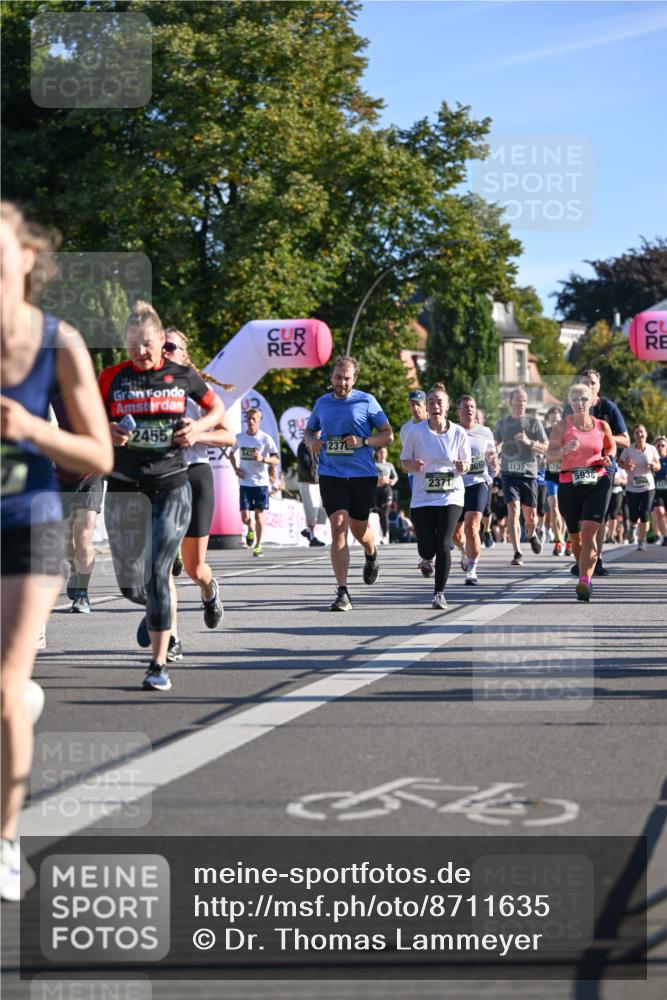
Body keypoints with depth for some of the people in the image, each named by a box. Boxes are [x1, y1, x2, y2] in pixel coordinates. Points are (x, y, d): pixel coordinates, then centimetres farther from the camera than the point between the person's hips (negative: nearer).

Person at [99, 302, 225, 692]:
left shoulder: (183, 376, 3)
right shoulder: (112, 378, 2)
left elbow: (218, 410, 17)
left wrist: (198, 427, -3)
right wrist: (107, 432, -12)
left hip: (172, 486, -1)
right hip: (125, 488, 2)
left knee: (158, 573, -13)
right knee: (130, 583, 5)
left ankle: (160, 664, -8)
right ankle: (158, 609, 42)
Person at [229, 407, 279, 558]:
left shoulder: (266, 439, -5)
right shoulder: (239, 438, 4)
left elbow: (276, 460, -8)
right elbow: (231, 454, 22)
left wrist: (262, 459, -27)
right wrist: (235, 468, 5)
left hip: (261, 483, -2)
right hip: (245, 483, 2)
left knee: (259, 516, -1)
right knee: (245, 517, -5)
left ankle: (258, 545, 14)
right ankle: (250, 529, 29)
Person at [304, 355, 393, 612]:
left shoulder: (366, 401, -1)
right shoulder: (322, 403, 9)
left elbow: (388, 434, 2)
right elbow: (309, 430, 24)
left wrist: (363, 442, -15)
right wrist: (312, 441, 0)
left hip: (362, 474, -1)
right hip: (331, 474, 1)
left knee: (358, 528, 10)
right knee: (338, 527, -12)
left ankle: (371, 555, 49)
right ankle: (342, 593, -13)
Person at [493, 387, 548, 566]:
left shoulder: (533, 422, 1)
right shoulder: (503, 423, 7)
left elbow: (547, 448, -2)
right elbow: (494, 443, 25)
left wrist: (529, 442, -18)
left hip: (529, 473, 0)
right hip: (509, 474, 0)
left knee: (530, 516, 7)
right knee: (513, 511, -15)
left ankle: (531, 535, 42)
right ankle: (517, 553, -15)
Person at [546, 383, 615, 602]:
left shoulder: (601, 426, 6)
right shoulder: (562, 426, 1)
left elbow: (611, 446, 24)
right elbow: (550, 455, -6)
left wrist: (608, 458, 3)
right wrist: (565, 449, -26)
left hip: (597, 483, -1)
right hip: (569, 485, 1)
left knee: (589, 531, -18)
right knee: (575, 535, 11)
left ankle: (584, 583, -28)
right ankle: (585, 575, 34)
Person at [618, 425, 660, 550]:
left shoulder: (652, 449, -2)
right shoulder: (628, 449, -6)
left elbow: (658, 467, 6)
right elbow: (620, 462, 4)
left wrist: (654, 465, -18)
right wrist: (626, 466, -18)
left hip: (648, 487, 0)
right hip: (632, 488, 0)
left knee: (645, 515, -5)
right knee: (634, 515, 0)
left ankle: (642, 540, 10)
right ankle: (633, 527, 37)